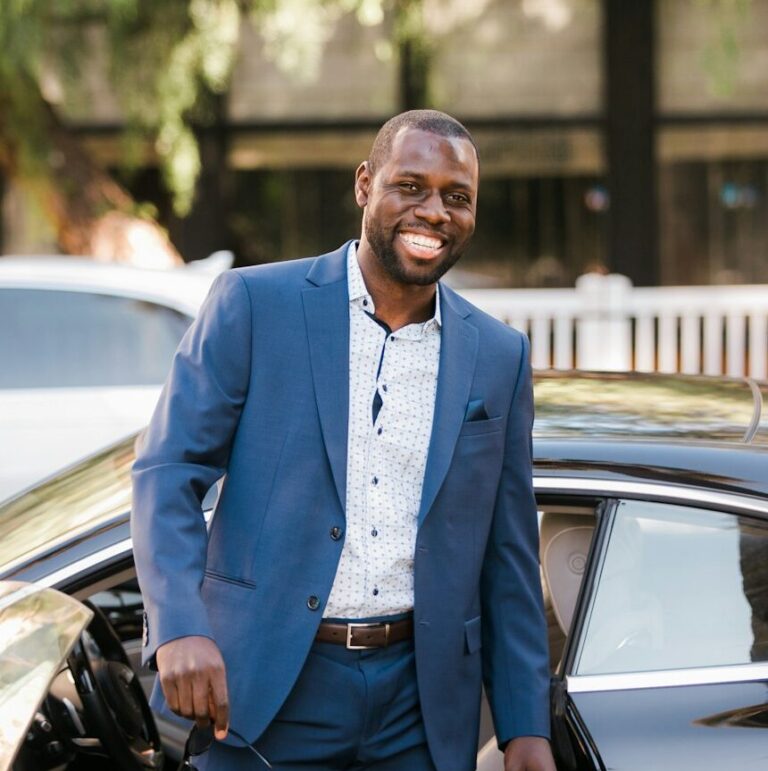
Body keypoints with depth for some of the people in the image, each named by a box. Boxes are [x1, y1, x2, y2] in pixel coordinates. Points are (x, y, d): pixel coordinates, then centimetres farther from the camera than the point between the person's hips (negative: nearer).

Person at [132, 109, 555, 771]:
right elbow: (168, 471, -6)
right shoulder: (254, 303, -1)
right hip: (264, 692, -3)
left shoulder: (500, 357, 8)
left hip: (421, 709, 3)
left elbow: (508, 559, 11)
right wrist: (180, 628, -21)